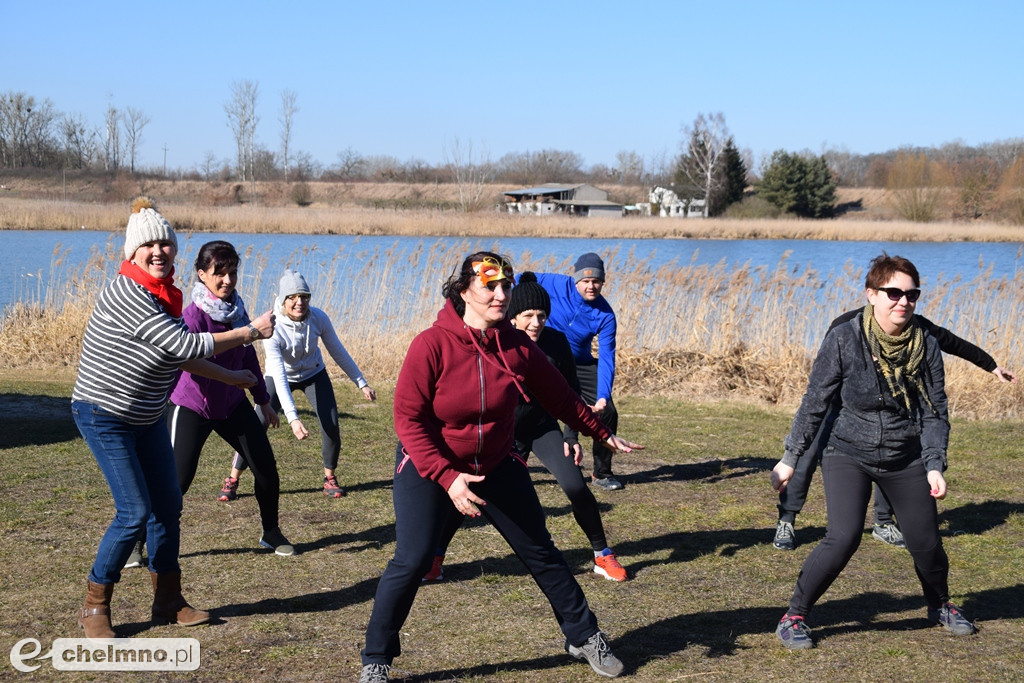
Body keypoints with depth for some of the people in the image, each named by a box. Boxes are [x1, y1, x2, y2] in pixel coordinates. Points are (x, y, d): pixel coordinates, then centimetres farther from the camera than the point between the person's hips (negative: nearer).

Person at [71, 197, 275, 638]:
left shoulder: (165, 294, 3)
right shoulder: (127, 293, -24)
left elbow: (179, 355, 17)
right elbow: (187, 345, -26)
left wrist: (229, 376, 23)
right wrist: (251, 332, -19)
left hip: (147, 416, 9)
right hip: (104, 415, -9)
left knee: (167, 506, 10)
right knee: (135, 513, -11)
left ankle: (168, 602, 24)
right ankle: (94, 607, 6)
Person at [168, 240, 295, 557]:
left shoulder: (236, 307, 0)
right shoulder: (194, 315, -21)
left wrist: (263, 400, 19)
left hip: (232, 404, 6)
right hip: (192, 408, -6)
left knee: (266, 468, 6)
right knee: (177, 480, -10)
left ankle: (271, 533, 27)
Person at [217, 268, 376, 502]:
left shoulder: (318, 318, -24)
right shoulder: (272, 328, -33)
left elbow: (338, 352, -8)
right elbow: (279, 376, -37)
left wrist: (362, 384, -5)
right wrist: (292, 418, -44)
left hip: (314, 375, 3)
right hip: (280, 378, -2)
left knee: (331, 427, -10)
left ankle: (330, 479, 11)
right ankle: (232, 481, 2)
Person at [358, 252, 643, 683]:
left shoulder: (517, 346, -9)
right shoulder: (432, 344, -21)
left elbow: (559, 398, 7)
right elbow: (408, 419, -20)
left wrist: (603, 434, 14)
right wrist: (447, 477, -27)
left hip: (498, 465, 4)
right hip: (427, 466, -4)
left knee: (540, 552, 9)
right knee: (412, 561, -13)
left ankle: (583, 637, 29)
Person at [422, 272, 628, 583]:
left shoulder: (556, 342, -14)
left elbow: (571, 392, -1)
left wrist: (571, 435, -7)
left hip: (543, 427, 1)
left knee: (576, 487, -11)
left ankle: (603, 555, 10)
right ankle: (435, 557, 8)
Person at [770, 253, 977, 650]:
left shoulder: (926, 345, -5)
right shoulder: (844, 340, -13)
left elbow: (935, 411, 1)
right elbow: (815, 402, -6)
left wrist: (935, 465, -9)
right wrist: (790, 458, -3)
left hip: (906, 459, 3)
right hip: (849, 454, -3)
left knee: (926, 542, 7)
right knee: (843, 537, -20)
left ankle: (940, 606, 41)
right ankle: (794, 617, -2)